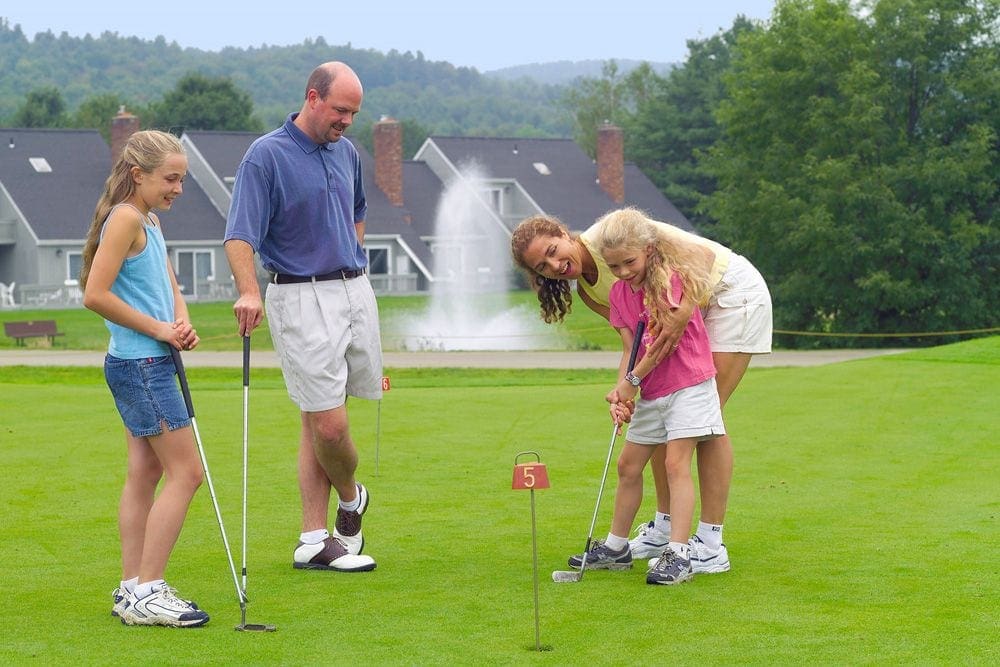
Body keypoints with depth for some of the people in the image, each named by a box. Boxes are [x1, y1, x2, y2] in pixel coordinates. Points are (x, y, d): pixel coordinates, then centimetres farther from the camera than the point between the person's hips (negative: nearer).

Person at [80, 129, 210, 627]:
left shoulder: (148, 221, 16)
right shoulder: (126, 218, -15)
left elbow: (169, 285, 22)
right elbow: (96, 294, -21)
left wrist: (183, 323, 1)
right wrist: (159, 329, -15)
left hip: (142, 365, 10)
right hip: (141, 365, -10)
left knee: (145, 472, 11)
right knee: (186, 472, -9)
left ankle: (133, 588, 15)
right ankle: (147, 592, -7)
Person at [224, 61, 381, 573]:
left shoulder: (346, 153, 12)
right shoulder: (266, 156, -10)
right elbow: (240, 236, -19)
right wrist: (248, 293, -34)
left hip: (355, 291, 6)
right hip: (301, 299, -6)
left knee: (320, 420, 7)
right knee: (328, 424, -9)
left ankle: (314, 541, 9)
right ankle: (350, 497, 20)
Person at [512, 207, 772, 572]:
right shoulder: (588, 291, 0)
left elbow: (702, 253, -27)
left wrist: (684, 309, -41)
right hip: (692, 313, 8)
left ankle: (711, 545, -12)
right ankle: (664, 528, 16)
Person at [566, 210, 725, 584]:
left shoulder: (671, 279, -16)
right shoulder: (618, 293, 5)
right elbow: (631, 348, -1)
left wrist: (632, 380, -15)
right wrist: (621, 391, -16)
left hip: (688, 385, -8)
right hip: (651, 393, 8)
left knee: (676, 464, -16)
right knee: (628, 465, 13)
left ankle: (678, 554, -17)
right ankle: (616, 546, 27)